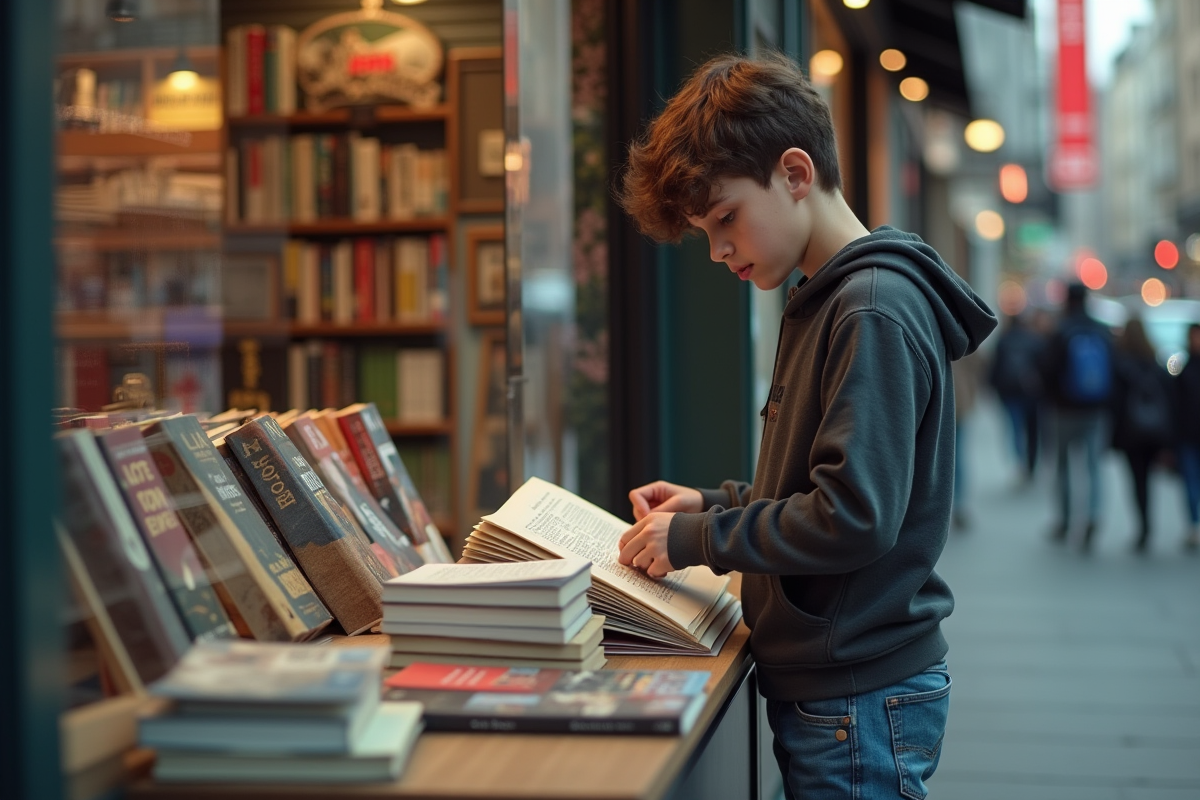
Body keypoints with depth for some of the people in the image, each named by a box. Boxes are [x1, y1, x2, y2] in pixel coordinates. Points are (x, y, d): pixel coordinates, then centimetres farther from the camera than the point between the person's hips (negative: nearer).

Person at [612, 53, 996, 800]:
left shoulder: (875, 312, -18)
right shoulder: (825, 303, 13)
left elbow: (853, 518, -24)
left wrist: (695, 539, -15)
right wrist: (711, 504, 8)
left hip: (860, 701, -9)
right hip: (823, 684, 9)